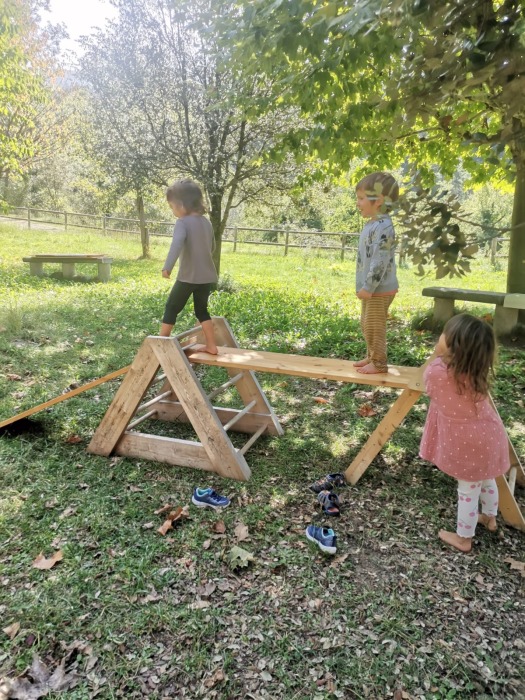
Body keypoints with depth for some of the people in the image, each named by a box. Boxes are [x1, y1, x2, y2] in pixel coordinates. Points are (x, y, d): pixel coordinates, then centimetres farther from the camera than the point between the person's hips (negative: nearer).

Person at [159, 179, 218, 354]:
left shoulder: (182, 222, -13)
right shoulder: (206, 222, 10)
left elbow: (177, 244, -31)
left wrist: (168, 266, -37)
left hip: (188, 277, -6)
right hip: (207, 276, 7)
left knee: (171, 308, 9)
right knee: (202, 310, 19)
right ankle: (211, 346, 19)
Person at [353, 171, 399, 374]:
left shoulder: (383, 227, -20)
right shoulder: (373, 224, 13)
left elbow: (380, 261, -25)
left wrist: (368, 287, -24)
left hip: (379, 289, -10)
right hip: (372, 288, 10)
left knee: (374, 326, -2)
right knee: (367, 325, 19)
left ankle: (379, 363, 10)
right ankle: (371, 357, 33)